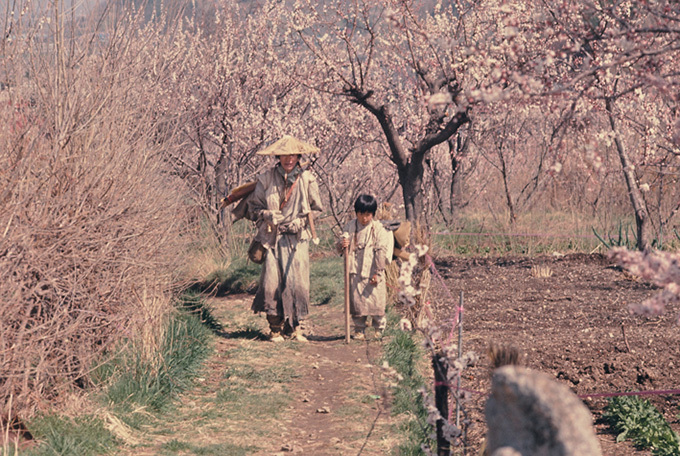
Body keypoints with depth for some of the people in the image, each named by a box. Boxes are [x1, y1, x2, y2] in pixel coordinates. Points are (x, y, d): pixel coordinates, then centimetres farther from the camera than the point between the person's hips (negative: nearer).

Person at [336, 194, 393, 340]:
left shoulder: (378, 228, -4)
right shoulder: (350, 226, 6)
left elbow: (382, 251, -6)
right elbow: (340, 246, 12)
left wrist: (378, 273, -9)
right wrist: (342, 245, -14)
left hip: (372, 273, -3)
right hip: (355, 272, 3)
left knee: (375, 300, -2)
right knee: (356, 301, 4)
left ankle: (379, 328, 16)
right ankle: (359, 330, 16)